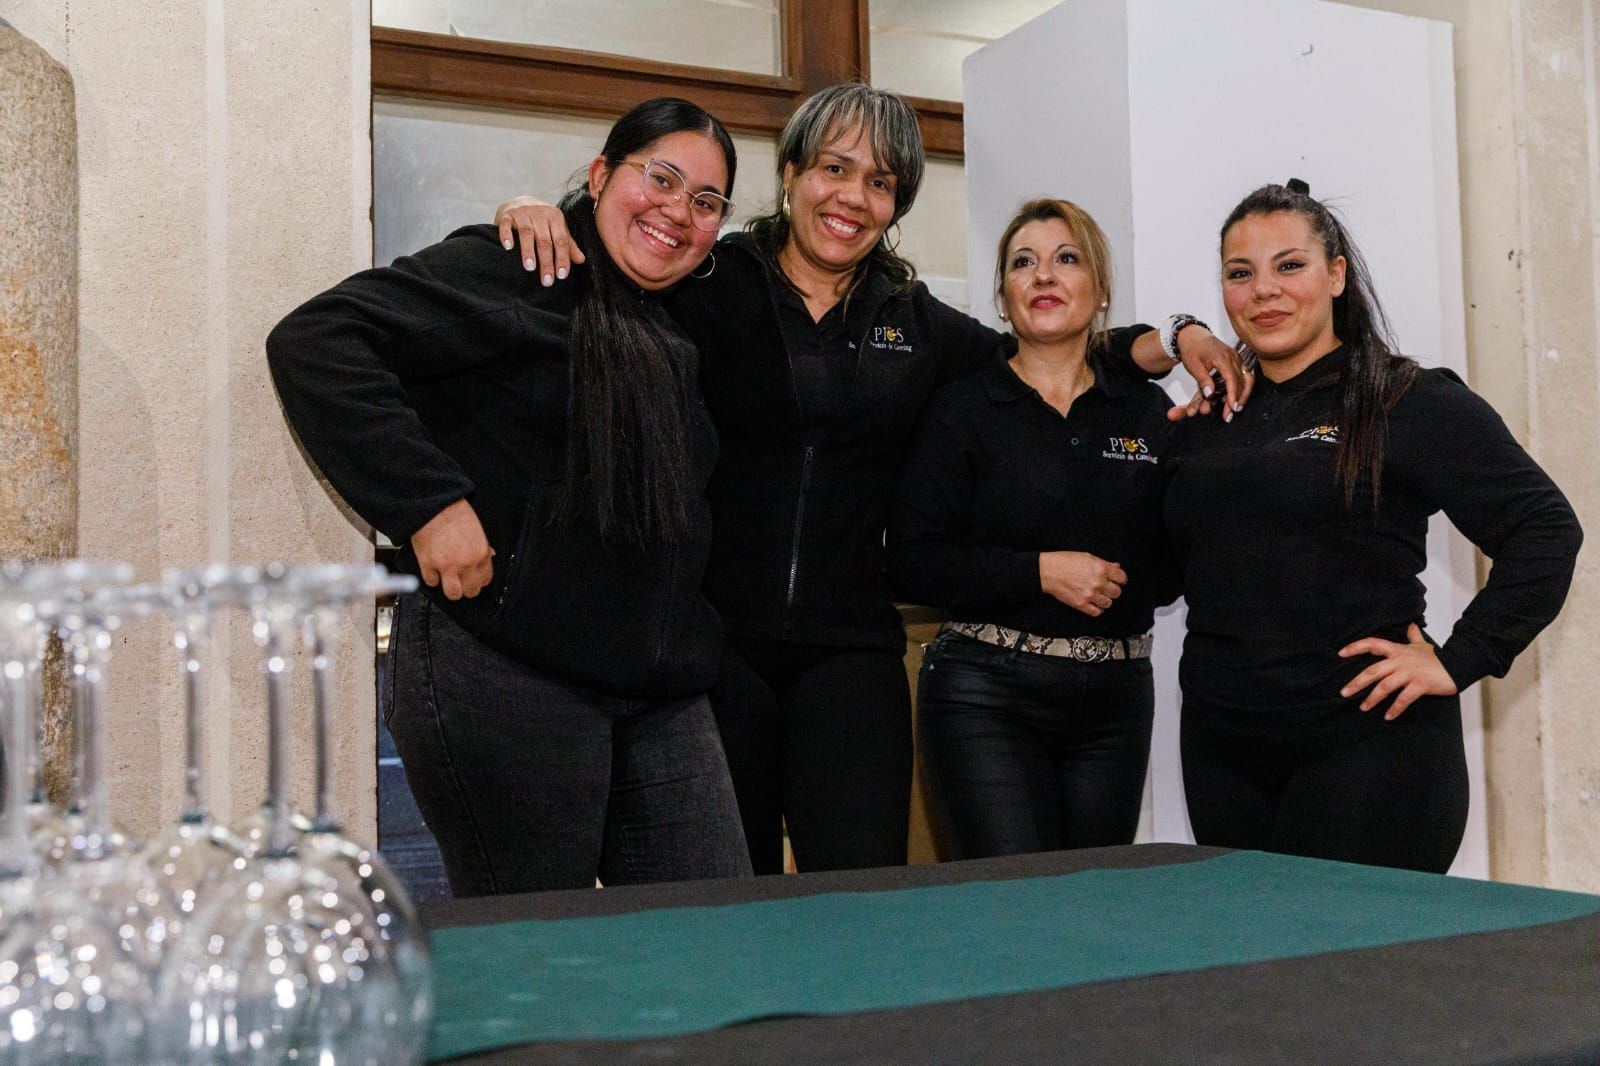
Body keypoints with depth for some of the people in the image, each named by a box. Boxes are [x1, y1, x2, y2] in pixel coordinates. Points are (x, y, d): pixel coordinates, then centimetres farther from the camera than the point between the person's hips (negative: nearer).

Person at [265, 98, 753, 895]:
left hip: (661, 696, 8)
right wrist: (426, 504, -20)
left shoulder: (672, 333, 19)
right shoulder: (514, 274, -6)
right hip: (506, 676, -8)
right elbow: (313, 342, -16)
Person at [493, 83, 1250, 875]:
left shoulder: (913, 321, 13)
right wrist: (533, 214, -22)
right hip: (711, 636, -2)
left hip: (847, 651, 3)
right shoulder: (708, 288, 0)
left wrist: (1173, 341, 11)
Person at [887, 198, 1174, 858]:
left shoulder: (1147, 411, 8)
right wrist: (1040, 571, -14)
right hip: (988, 696, -3)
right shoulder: (962, 409, 1)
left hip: (1115, 699, 4)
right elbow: (912, 563, -6)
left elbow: (1177, 561, 13)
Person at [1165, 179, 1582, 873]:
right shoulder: (1210, 419, 13)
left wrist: (1458, 660, -11)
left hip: (1368, 744, -5)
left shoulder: (1412, 403, -3)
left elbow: (1546, 529, -7)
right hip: (1221, 750, 5)